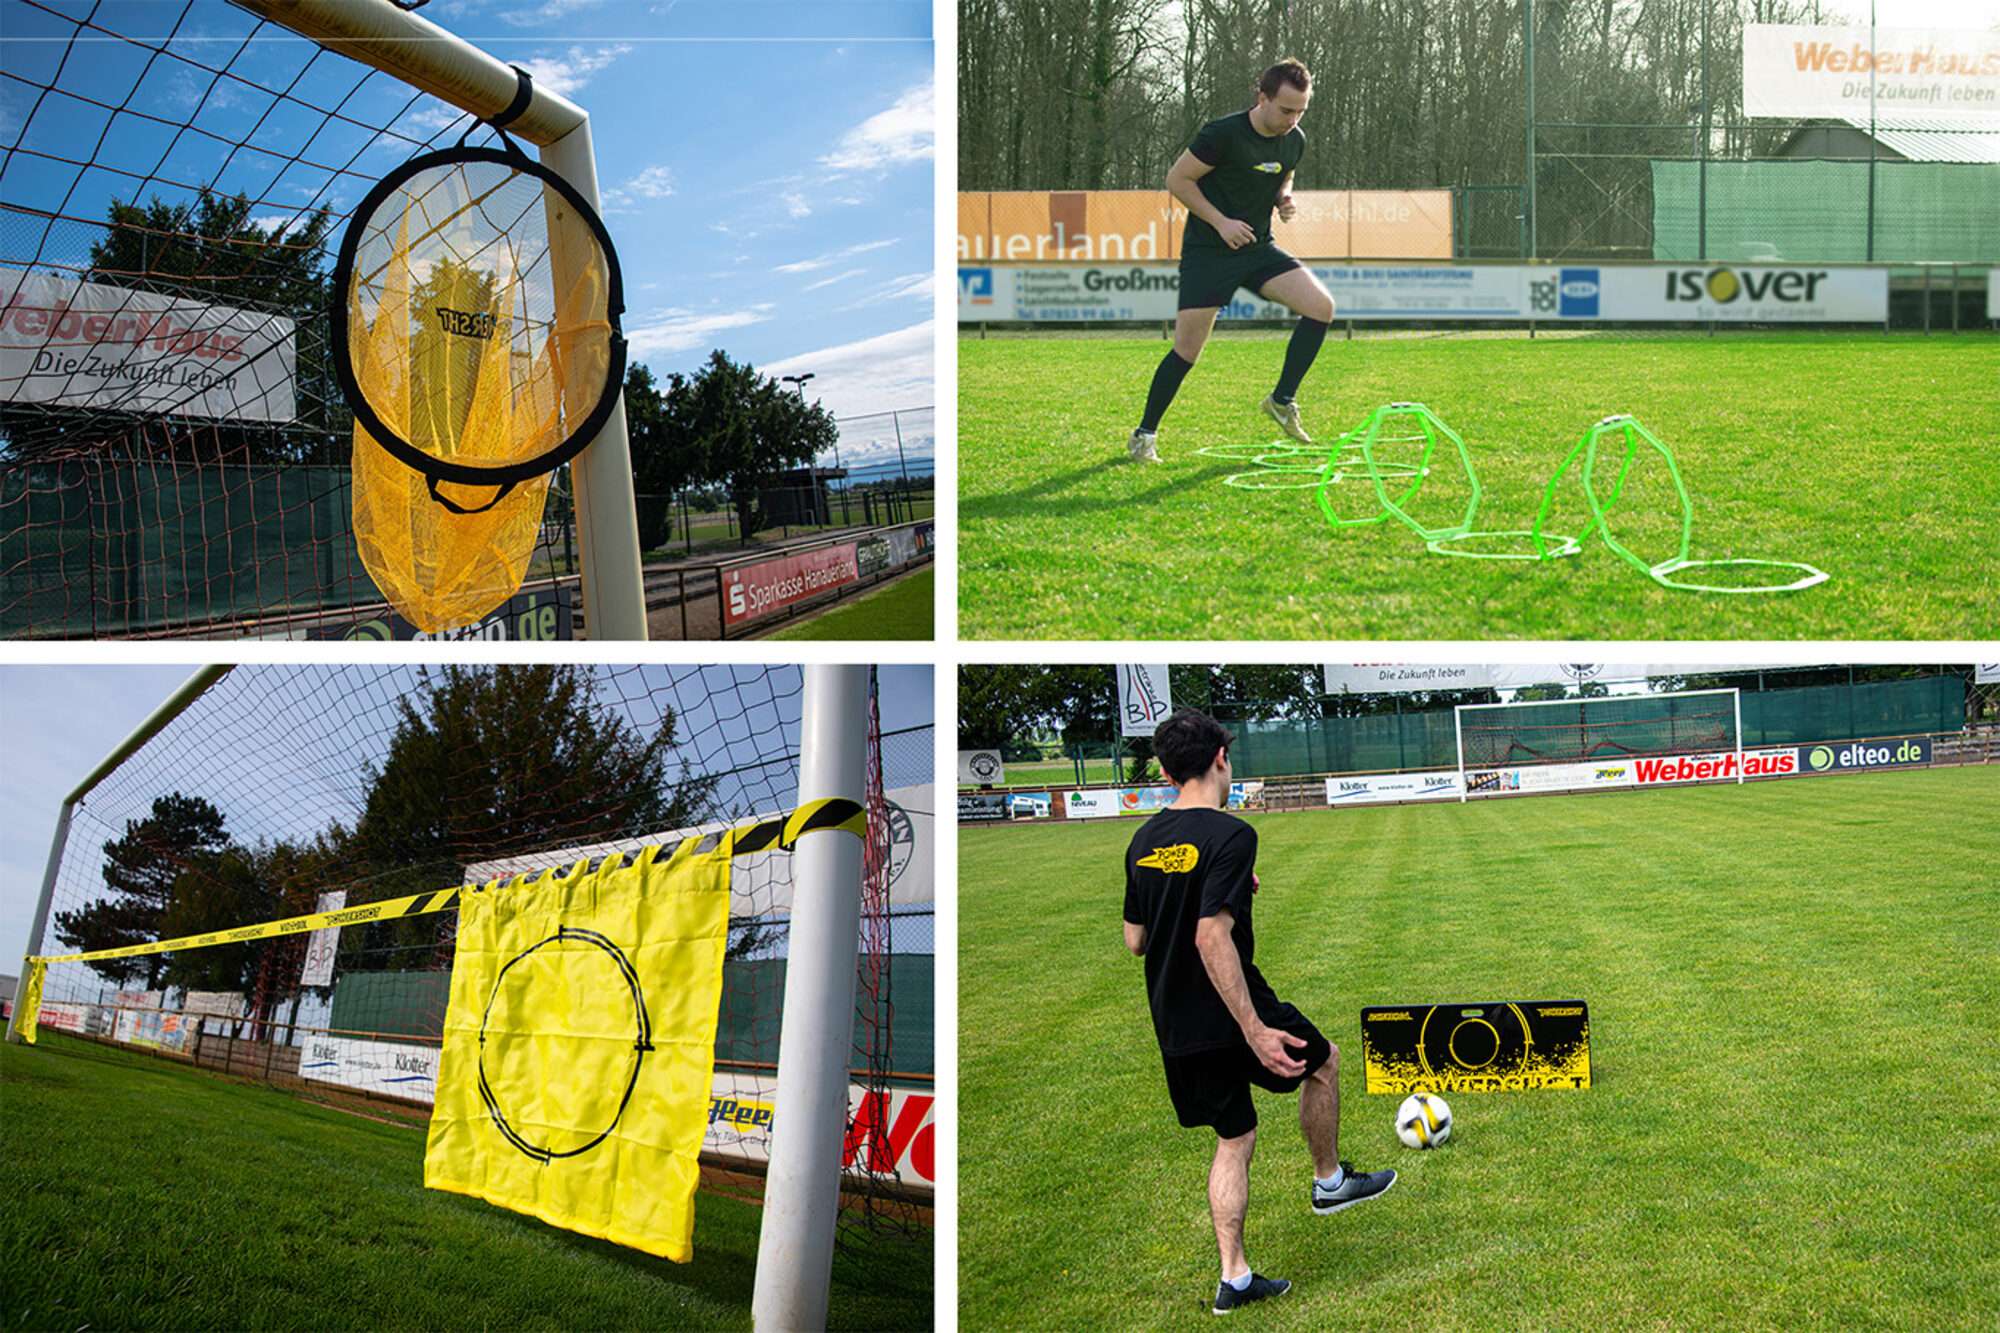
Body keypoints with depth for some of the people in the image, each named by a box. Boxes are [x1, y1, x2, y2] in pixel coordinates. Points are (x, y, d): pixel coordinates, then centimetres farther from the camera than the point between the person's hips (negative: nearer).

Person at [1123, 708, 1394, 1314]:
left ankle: (1234, 1278, 15)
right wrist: (1256, 1031, -26)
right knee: (1322, 1060, 21)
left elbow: (1136, 941, 11)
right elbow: (1212, 938, -27)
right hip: (1231, 1014, -7)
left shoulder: (1144, 843, 5)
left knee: (1234, 1138, 16)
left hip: (1176, 1027, 7)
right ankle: (1330, 1182, 36)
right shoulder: (1229, 835, -19)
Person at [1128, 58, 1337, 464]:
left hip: (1258, 248, 6)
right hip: (1207, 252, -6)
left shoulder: (1295, 141, 1)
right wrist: (1220, 222, -17)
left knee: (1321, 306, -14)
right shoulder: (1223, 134, -18)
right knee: (1188, 350, -6)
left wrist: (1284, 199, -2)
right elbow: (1177, 179, -11)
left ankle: (1283, 401, 1)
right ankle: (1144, 434, 11)